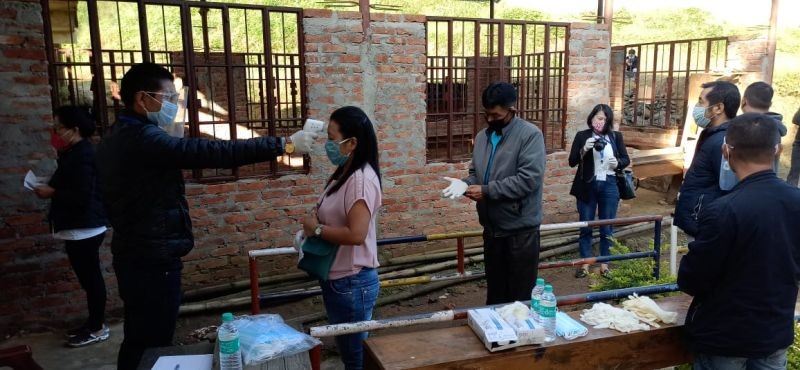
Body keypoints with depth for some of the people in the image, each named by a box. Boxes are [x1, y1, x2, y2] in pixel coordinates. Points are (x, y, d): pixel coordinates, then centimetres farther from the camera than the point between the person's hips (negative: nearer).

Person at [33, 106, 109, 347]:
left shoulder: (82, 156, -18)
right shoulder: (77, 153, 15)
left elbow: (82, 196, -24)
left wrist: (52, 193, -14)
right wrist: (53, 187, 7)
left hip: (83, 229, -10)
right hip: (81, 228, 10)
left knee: (90, 278, -2)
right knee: (89, 277, 15)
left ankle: (98, 329, 8)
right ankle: (93, 323, 25)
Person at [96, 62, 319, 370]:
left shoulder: (120, 137, 11)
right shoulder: (141, 138, -22)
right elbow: (212, 152, -30)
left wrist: (171, 141, 9)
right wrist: (284, 145, -28)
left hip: (136, 254, 10)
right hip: (153, 259, -10)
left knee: (140, 341, 21)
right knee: (153, 344, 0)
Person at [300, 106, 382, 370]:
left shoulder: (361, 179, -22)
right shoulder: (343, 174, 7)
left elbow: (356, 234, -30)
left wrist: (316, 229, -16)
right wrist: (315, 217, -2)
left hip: (352, 283, -9)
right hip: (337, 279, 9)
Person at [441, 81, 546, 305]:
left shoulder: (530, 135, -14)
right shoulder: (482, 136, 8)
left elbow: (528, 179, -23)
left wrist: (486, 190, -22)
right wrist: (465, 184, -8)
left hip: (521, 229, -6)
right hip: (492, 228, 7)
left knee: (520, 296, 6)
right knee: (495, 293, 20)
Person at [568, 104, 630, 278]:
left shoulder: (616, 136, 4)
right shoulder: (582, 136, -1)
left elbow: (626, 159, 8)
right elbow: (572, 161, -5)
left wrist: (617, 163, -13)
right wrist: (584, 149, -21)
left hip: (609, 186, 1)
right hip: (587, 186, -1)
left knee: (607, 228, 8)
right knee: (585, 226, 6)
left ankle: (604, 264, 19)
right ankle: (585, 263, 17)